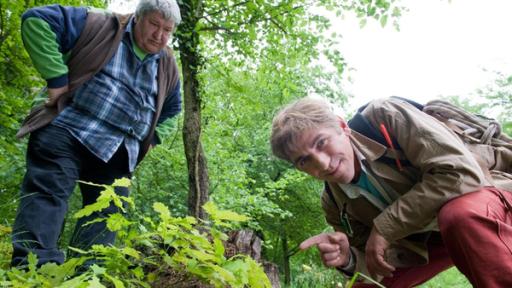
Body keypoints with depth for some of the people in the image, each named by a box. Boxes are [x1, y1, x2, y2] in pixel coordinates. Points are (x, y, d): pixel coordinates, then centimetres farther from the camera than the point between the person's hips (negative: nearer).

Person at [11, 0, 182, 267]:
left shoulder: (167, 65, 16)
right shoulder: (100, 26, 0)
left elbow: (173, 108, 32)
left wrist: (152, 137, 15)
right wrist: (56, 76, -15)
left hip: (117, 154, 5)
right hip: (67, 134, -5)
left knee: (106, 215, -1)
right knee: (46, 196, -15)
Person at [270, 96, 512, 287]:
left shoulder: (385, 117, -25)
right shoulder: (334, 203, -8)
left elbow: (461, 173, -34)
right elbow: (373, 266, -1)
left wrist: (385, 227, -30)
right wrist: (349, 260, -26)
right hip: (431, 238, 6)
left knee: (461, 214, -38)